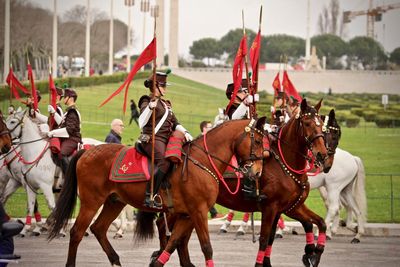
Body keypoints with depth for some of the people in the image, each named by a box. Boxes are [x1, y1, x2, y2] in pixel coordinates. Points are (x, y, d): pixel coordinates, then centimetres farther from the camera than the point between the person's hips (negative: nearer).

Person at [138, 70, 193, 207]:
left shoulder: (166, 104, 24)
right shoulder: (148, 102, -2)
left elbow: (175, 123, 22)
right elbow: (141, 123, -17)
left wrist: (185, 132, 3)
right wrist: (150, 107, -31)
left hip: (165, 140, 9)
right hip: (151, 140, -9)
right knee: (165, 162, -33)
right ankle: (150, 196, -36)